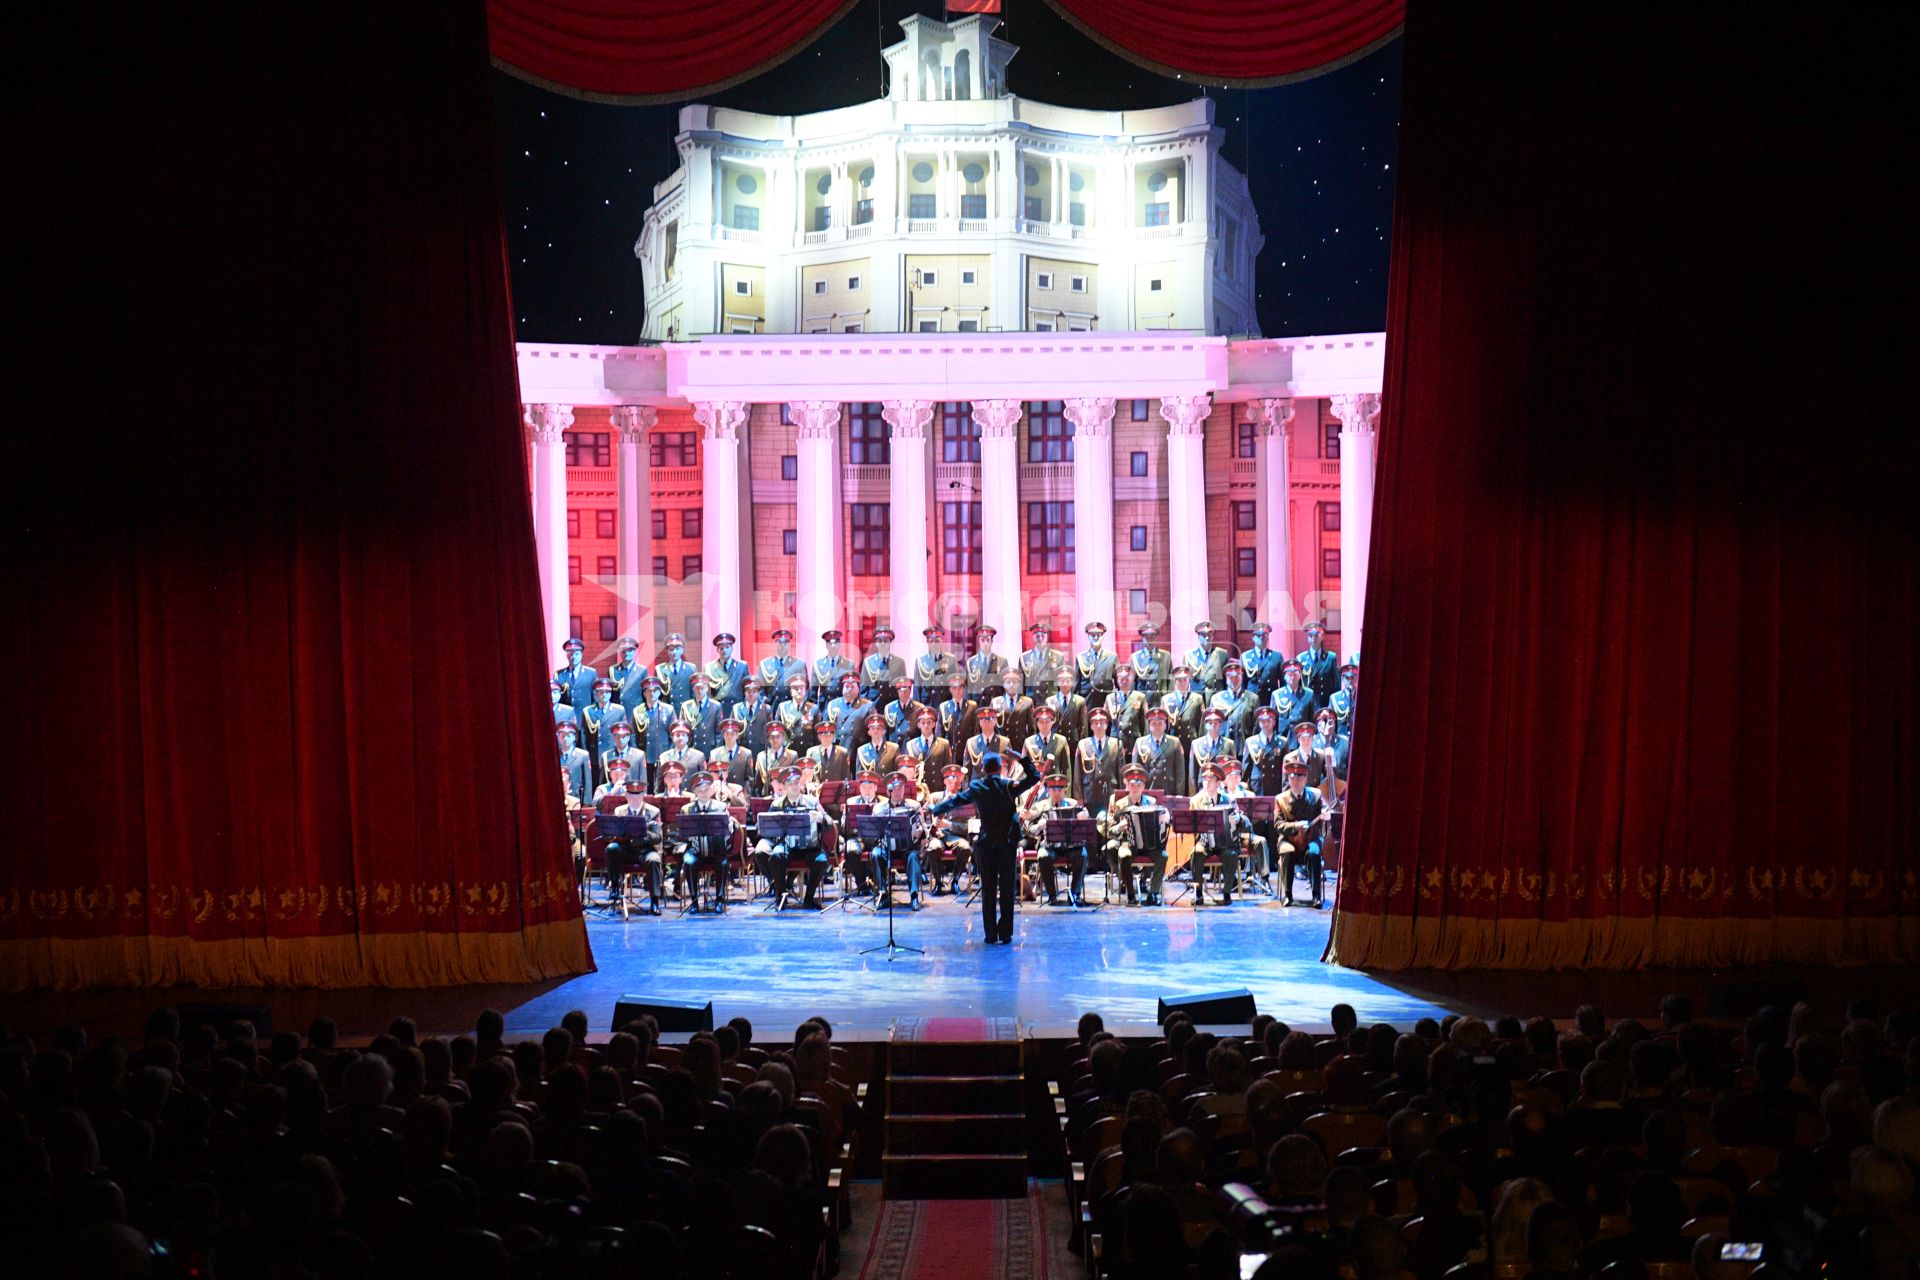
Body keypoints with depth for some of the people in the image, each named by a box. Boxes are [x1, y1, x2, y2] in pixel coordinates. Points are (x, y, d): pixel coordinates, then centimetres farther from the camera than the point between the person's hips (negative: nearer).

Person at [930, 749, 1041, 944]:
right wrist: (1021, 758, 2)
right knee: (1007, 889, 4)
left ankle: (991, 934, 5)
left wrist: (934, 810, 25)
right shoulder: (1009, 786, -5)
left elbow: (955, 801, 10)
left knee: (988, 890, 6)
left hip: (986, 845, 1)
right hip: (1007, 844, -1)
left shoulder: (976, 787, -2)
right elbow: (1034, 777, 2)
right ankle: (1005, 933, 3)